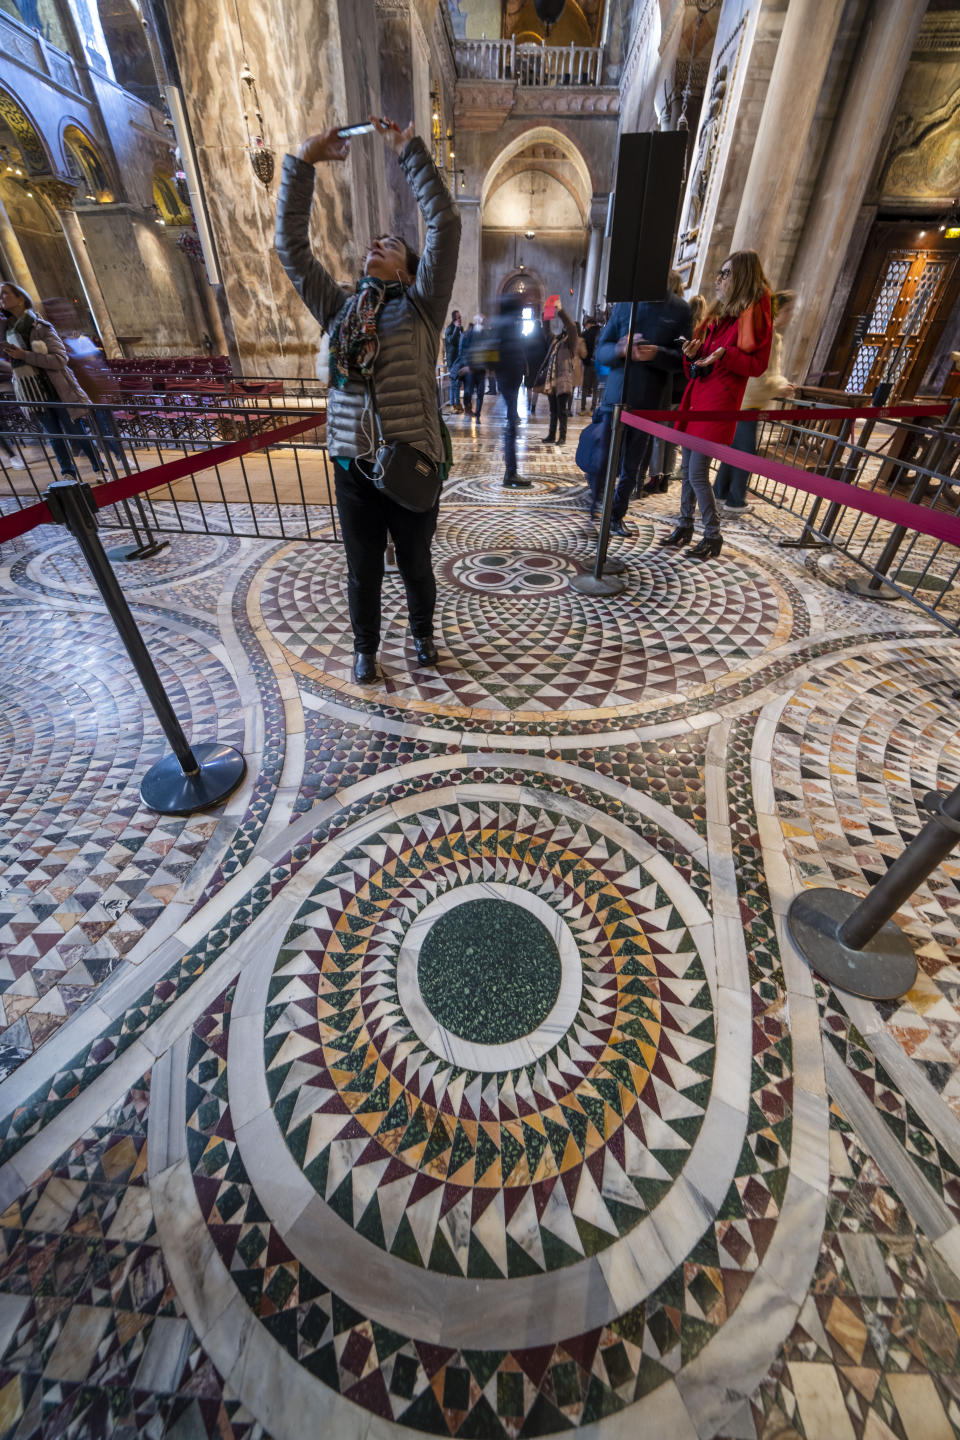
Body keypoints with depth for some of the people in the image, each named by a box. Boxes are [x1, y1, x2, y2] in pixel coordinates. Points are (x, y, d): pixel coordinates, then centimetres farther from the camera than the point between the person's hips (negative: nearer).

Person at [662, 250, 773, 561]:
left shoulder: (753, 313, -5)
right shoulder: (719, 312, 20)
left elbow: (757, 365, -10)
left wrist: (725, 354, -23)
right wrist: (693, 354, 2)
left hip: (719, 399, -9)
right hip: (698, 395, 9)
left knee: (697, 472, -13)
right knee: (687, 468, 8)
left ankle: (713, 535, -4)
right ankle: (685, 526, 17)